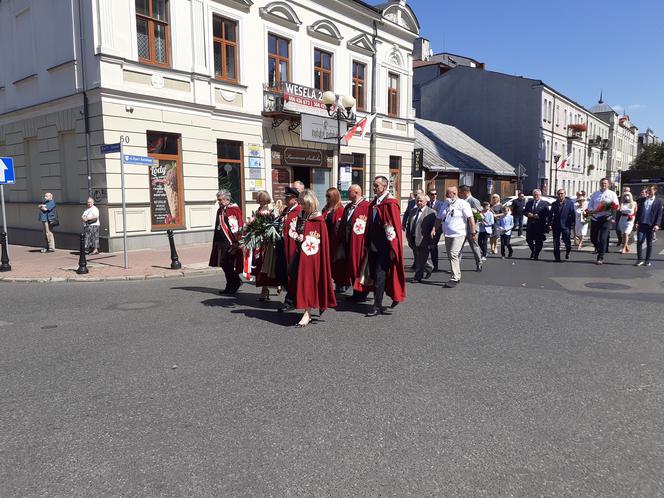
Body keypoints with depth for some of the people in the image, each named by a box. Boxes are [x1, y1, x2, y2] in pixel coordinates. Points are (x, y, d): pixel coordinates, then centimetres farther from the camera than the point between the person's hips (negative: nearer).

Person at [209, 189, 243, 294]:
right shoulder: (220, 210, 15)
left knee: (227, 264, -6)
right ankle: (236, 282, 25)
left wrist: (235, 242, -18)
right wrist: (216, 242, 19)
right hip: (221, 242, 8)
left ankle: (231, 287, 7)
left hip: (230, 242, -8)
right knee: (224, 264, 11)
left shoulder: (234, 209, -9)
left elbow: (238, 227, -14)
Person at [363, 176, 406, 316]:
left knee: (380, 275, -6)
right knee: (374, 274, 11)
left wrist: (392, 247, -14)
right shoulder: (373, 203, 13)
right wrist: (368, 242, 15)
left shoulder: (390, 203, -10)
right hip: (373, 245, 8)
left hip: (384, 246, -8)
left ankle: (377, 306, 0)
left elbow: (395, 226, -13)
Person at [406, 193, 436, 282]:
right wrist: (409, 236, 11)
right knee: (418, 258, 16)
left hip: (423, 240, -7)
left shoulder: (431, 212, -6)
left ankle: (418, 277, 9)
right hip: (413, 239, 7)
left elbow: (434, 226, -10)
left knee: (421, 259, 0)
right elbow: (409, 224, 17)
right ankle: (429, 268, 38)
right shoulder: (413, 211, 14)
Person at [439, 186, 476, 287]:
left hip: (459, 234, -7)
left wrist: (473, 233, -12)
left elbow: (471, 218, -9)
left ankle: (454, 279, -13)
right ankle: (457, 276, 22)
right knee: (450, 256, 9)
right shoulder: (445, 204, 14)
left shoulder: (462, 204, -5)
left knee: (453, 255, -15)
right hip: (447, 235, 7)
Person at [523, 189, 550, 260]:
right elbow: (524, 211, 10)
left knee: (539, 241, 1)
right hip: (530, 224, 4)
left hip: (540, 225, -4)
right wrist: (528, 214, -10)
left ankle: (536, 255, 13)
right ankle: (533, 251, 30)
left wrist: (539, 216, -21)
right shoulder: (529, 203, 12)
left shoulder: (544, 204, -2)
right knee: (529, 239, 5)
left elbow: (546, 214, -9)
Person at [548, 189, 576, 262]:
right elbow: (550, 214, 11)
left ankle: (567, 252, 28)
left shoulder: (570, 203, 2)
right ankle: (557, 258, 10)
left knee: (567, 241, -3)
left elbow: (573, 214, 0)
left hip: (566, 226, -3)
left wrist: (572, 224, -7)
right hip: (556, 226, 3)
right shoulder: (554, 204, 10)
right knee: (556, 243, 3)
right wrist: (550, 224, 3)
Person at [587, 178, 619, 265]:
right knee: (593, 238, 4)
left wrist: (613, 208, -22)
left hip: (606, 218, -3)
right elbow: (590, 205, 10)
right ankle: (599, 250, 31)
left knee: (603, 238, -8)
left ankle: (600, 258, 0)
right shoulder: (595, 194, 14)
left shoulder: (612, 194, 6)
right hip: (595, 218, 3)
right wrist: (591, 211, -11)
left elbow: (616, 206, 1)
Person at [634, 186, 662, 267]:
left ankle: (647, 260, 11)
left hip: (651, 226, -1)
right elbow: (638, 212, 10)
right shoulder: (641, 200, 9)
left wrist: (657, 225, -11)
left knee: (649, 243, 5)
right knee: (639, 241, -8)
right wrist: (636, 223, 0)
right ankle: (640, 259, -2)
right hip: (641, 224, 1)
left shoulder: (658, 202, 4)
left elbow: (659, 214, 0)